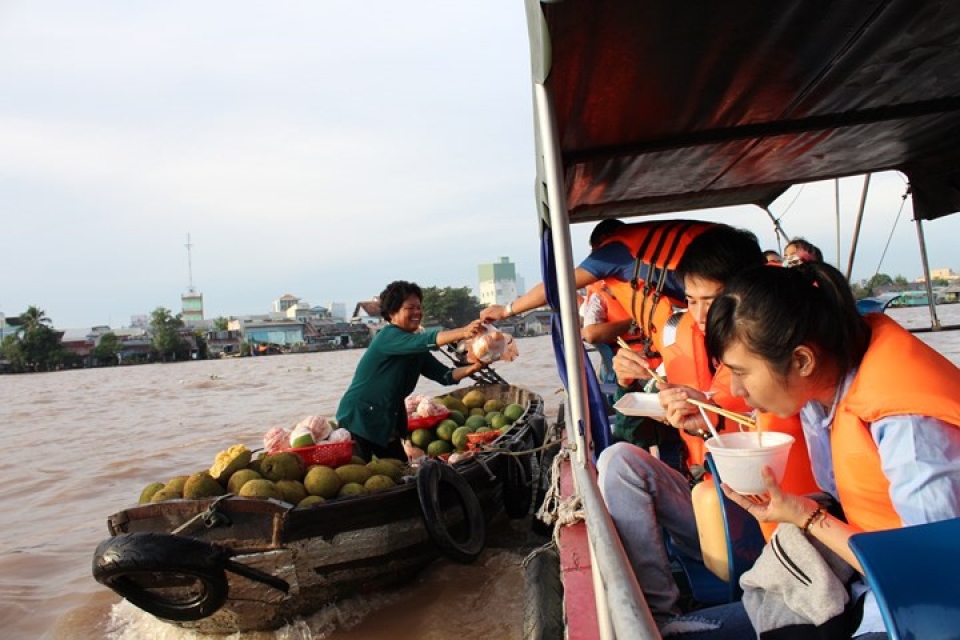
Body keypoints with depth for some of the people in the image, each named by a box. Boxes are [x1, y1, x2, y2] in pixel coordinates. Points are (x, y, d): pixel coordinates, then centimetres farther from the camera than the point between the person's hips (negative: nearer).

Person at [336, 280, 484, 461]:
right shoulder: (388, 336, -18)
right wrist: (462, 332, -50)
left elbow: (445, 375, -2)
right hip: (358, 419, -8)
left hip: (387, 422, 8)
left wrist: (472, 368, -21)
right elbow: (425, 341, -37)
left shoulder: (415, 350, 6)